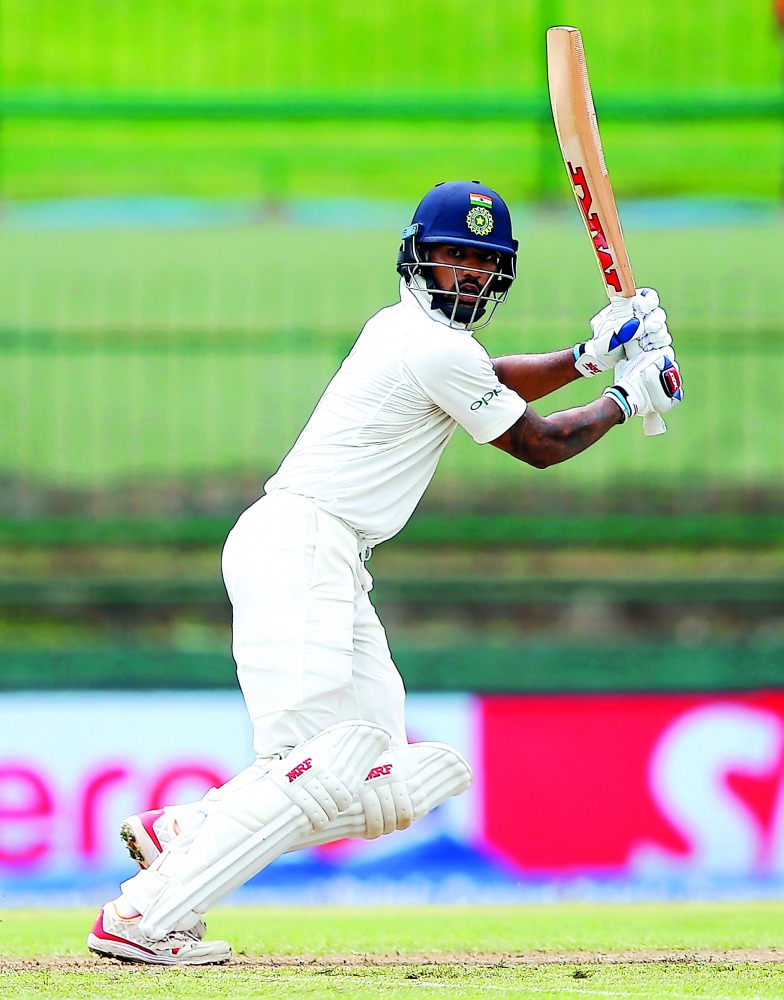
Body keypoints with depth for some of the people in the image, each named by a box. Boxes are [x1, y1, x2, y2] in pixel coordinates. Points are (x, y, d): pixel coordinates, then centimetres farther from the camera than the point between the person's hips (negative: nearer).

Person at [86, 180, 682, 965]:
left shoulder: (399, 328, 18)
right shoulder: (438, 348, -10)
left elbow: (485, 387, 35)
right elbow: (537, 444, -1)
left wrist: (587, 356, 22)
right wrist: (627, 400, 13)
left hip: (332, 569, 10)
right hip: (298, 548, -10)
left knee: (383, 782, 7)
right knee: (317, 769, -19)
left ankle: (182, 833, 6)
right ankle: (140, 917, -21)